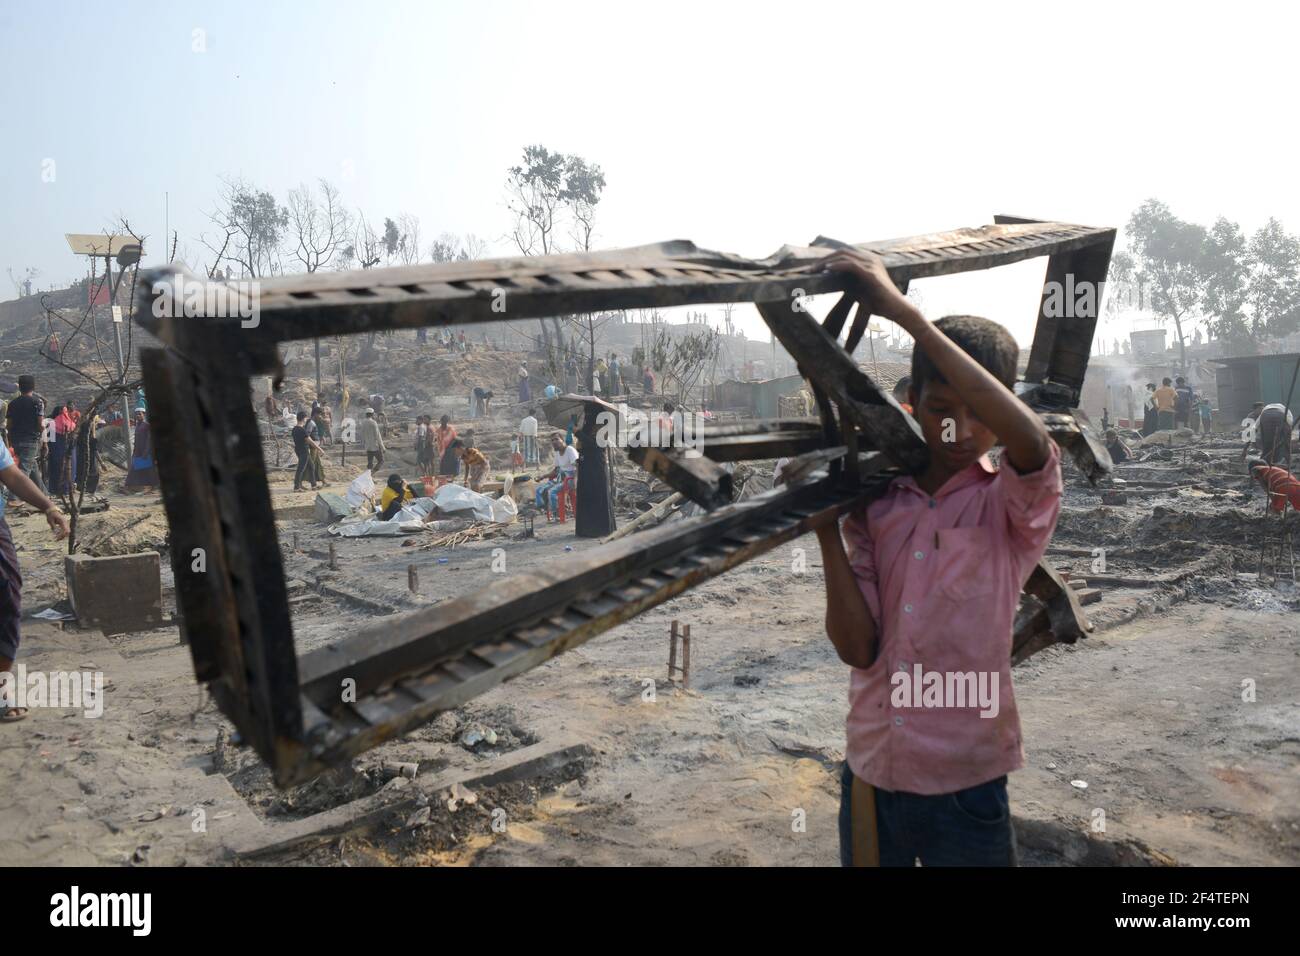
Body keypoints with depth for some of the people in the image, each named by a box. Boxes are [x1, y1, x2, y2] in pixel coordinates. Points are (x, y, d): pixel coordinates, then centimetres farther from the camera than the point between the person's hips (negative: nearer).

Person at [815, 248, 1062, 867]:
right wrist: (825, 526, -15)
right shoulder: (872, 503, 0)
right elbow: (857, 646, -6)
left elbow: (1032, 443, -33)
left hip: (964, 789, -3)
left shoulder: (1011, 506, -9)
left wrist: (903, 311, -32)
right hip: (870, 773, 3)